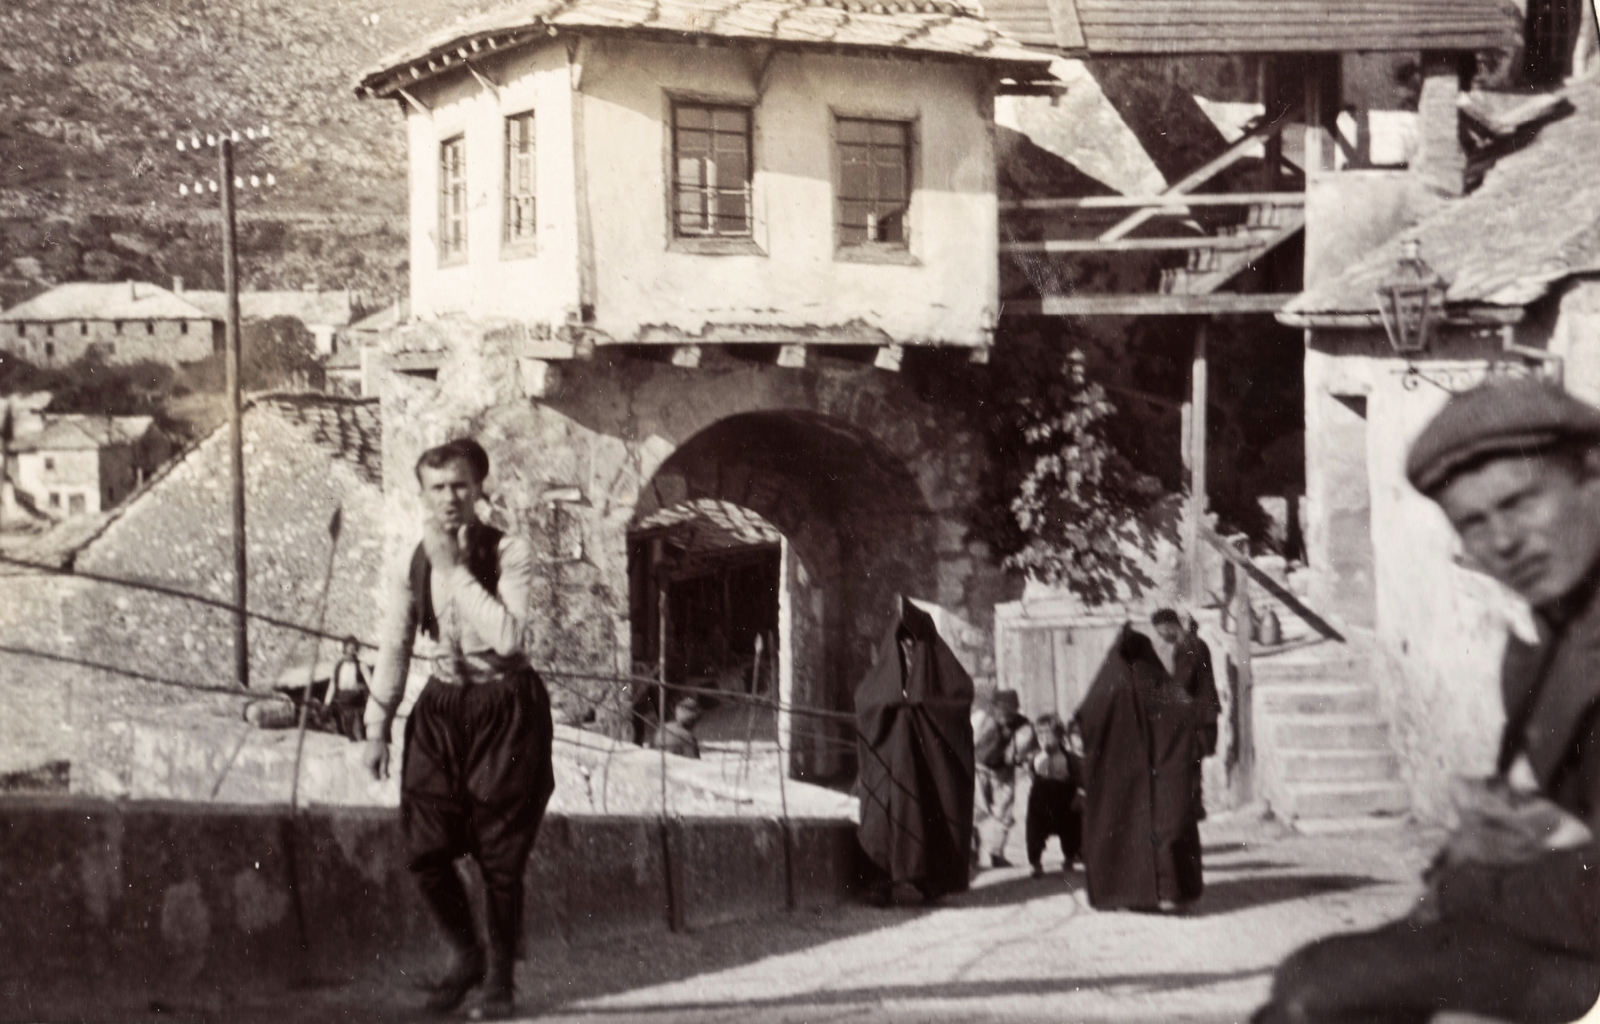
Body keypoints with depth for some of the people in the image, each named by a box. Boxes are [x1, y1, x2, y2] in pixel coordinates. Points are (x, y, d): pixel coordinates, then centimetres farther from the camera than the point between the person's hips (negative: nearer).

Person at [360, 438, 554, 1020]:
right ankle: (464, 955, 24)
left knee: (501, 855, 1)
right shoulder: (413, 565, 3)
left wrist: (455, 568, -22)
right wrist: (377, 726, 7)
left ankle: (500, 977, 19)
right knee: (426, 848, -1)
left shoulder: (508, 555, -9)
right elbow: (394, 649, 9)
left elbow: (508, 636, -24)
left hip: (504, 710, -4)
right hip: (441, 710, 4)